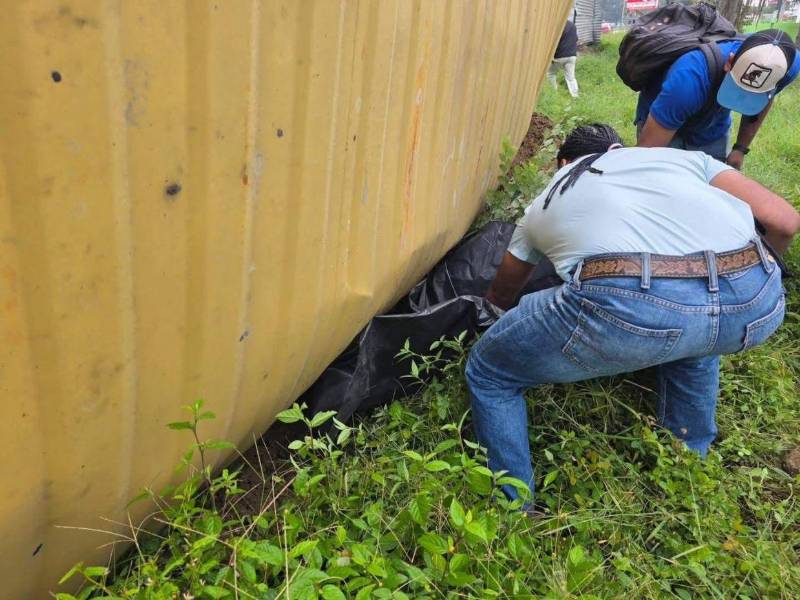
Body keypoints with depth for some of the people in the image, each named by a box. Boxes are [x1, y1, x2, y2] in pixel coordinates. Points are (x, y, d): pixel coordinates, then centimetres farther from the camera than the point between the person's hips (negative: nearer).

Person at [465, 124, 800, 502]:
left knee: (486, 373, 22)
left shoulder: (543, 204, 32)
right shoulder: (680, 155, 33)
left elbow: (501, 294, 46)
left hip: (626, 306, -3)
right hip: (758, 301, 4)